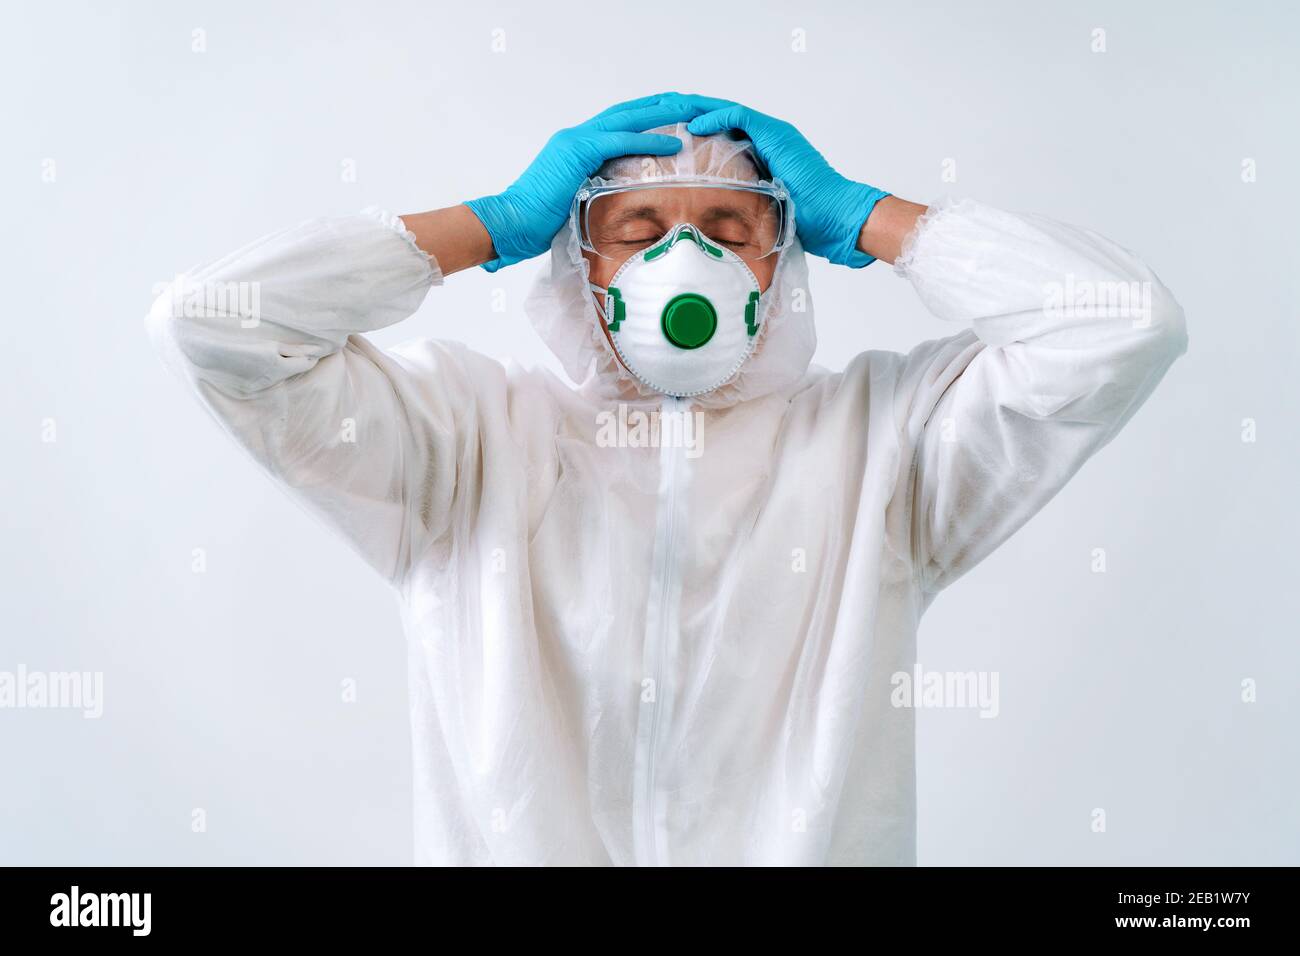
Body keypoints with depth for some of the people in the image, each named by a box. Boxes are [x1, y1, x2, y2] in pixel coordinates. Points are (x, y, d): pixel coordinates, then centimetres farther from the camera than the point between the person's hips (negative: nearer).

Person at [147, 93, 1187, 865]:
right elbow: (211, 321, 1)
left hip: (808, 842, 0)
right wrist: (499, 223, 5)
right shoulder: (473, 433, 8)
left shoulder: (877, 432, 9)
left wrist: (855, 215, 6)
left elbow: (1128, 322, 0)